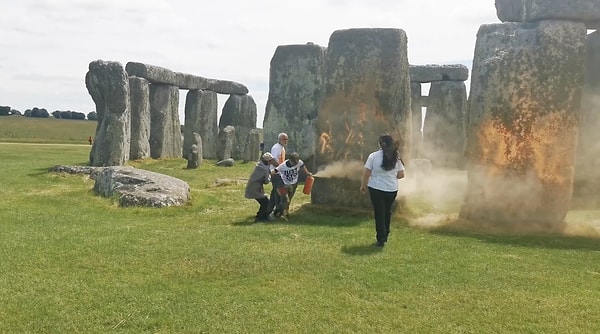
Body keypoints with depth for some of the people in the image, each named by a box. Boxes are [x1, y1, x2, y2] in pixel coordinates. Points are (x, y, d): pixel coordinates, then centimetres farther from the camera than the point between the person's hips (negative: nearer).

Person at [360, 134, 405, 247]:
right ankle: (385, 237, 28)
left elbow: (366, 173, -8)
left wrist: (363, 186, 5)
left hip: (376, 189, -3)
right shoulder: (396, 158, -1)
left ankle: (381, 240, 1)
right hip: (392, 190, 3)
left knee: (379, 213, 3)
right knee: (387, 212, 19)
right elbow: (401, 175, 2)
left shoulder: (374, 156, -10)